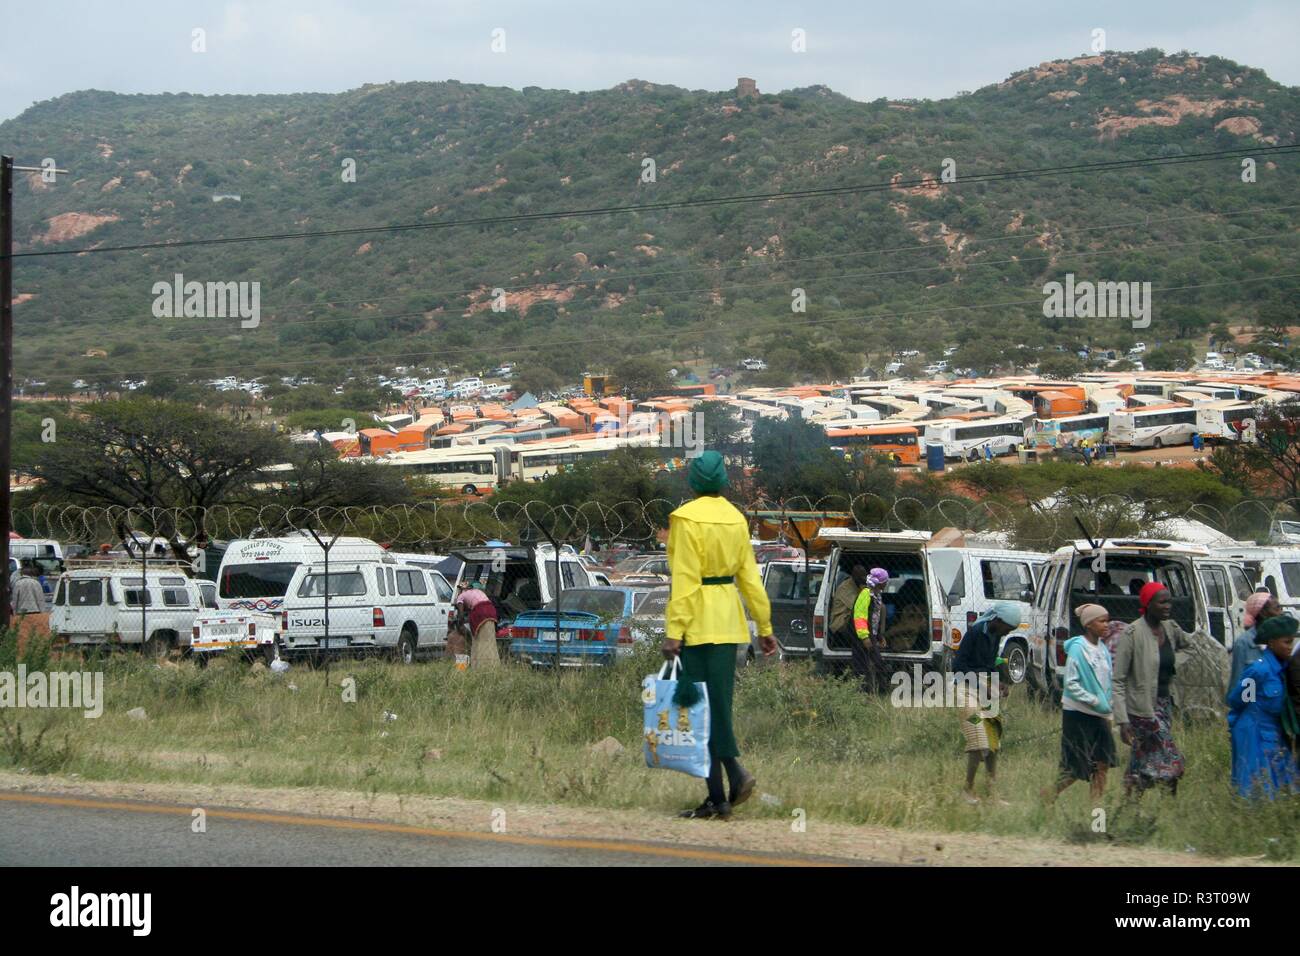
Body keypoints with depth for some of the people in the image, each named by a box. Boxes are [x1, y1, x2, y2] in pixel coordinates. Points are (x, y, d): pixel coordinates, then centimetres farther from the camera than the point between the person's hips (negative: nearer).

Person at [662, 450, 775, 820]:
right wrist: (765, 626, 15)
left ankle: (718, 797, -7)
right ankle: (734, 772, -2)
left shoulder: (686, 518, -11)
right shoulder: (736, 519, 8)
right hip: (728, 619, 6)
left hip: (696, 620, -6)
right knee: (718, 704, 12)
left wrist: (674, 630, -16)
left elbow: (684, 578, -16)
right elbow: (750, 577, 10)